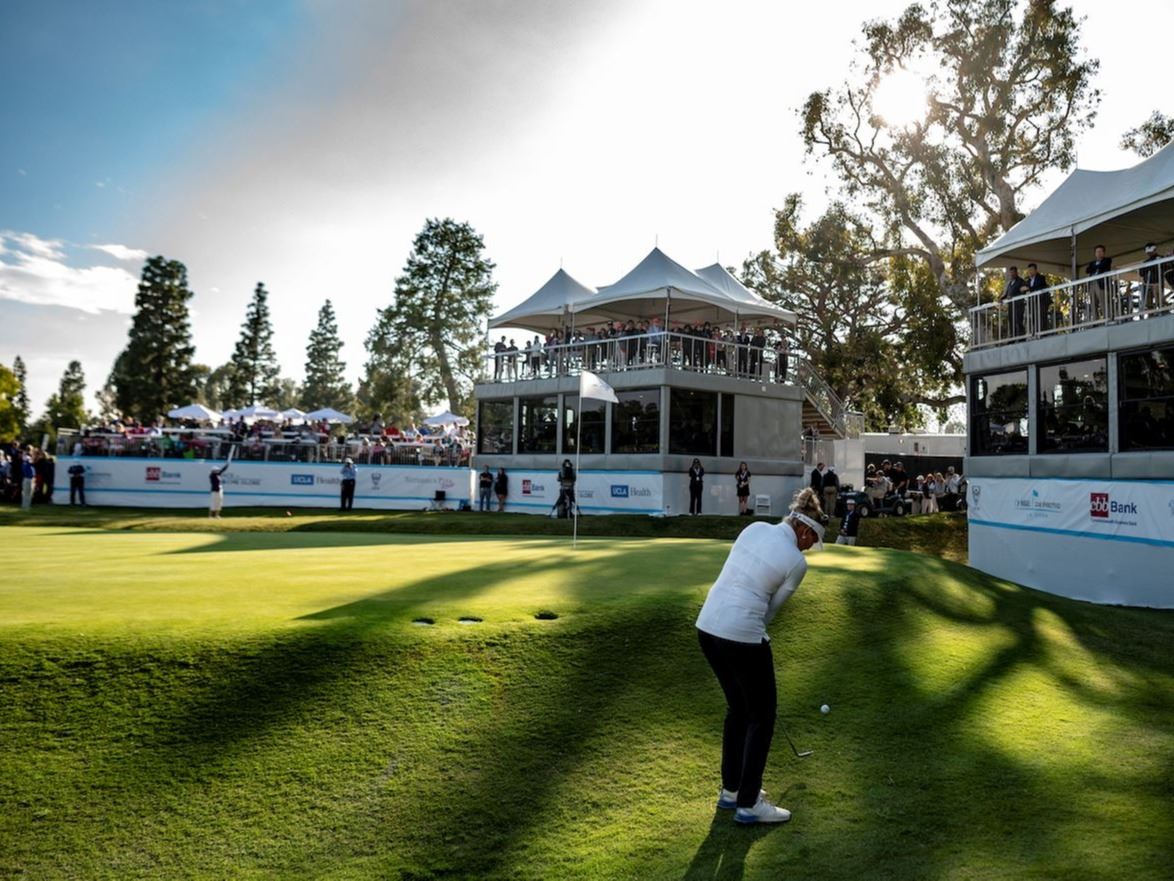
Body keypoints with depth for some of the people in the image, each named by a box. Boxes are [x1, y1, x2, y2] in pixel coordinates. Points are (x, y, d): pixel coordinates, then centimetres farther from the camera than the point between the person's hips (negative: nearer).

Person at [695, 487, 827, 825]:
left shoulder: (754, 528, 9)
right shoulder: (796, 562, -7)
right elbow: (771, 607, 2)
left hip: (707, 625, 7)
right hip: (741, 636, -7)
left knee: (737, 708, 23)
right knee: (762, 716, 12)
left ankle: (731, 790, 34)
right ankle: (748, 804, 18)